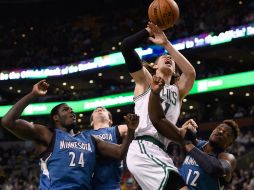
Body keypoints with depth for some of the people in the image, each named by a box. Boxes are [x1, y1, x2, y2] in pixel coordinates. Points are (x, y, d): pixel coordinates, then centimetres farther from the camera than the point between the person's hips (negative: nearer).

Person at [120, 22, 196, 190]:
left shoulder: (177, 91, 26)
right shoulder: (145, 81, 14)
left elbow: (190, 72, 4)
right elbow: (126, 46, 2)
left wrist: (166, 44, 4)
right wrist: (150, 30, 11)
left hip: (159, 152, 7)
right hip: (143, 149, -7)